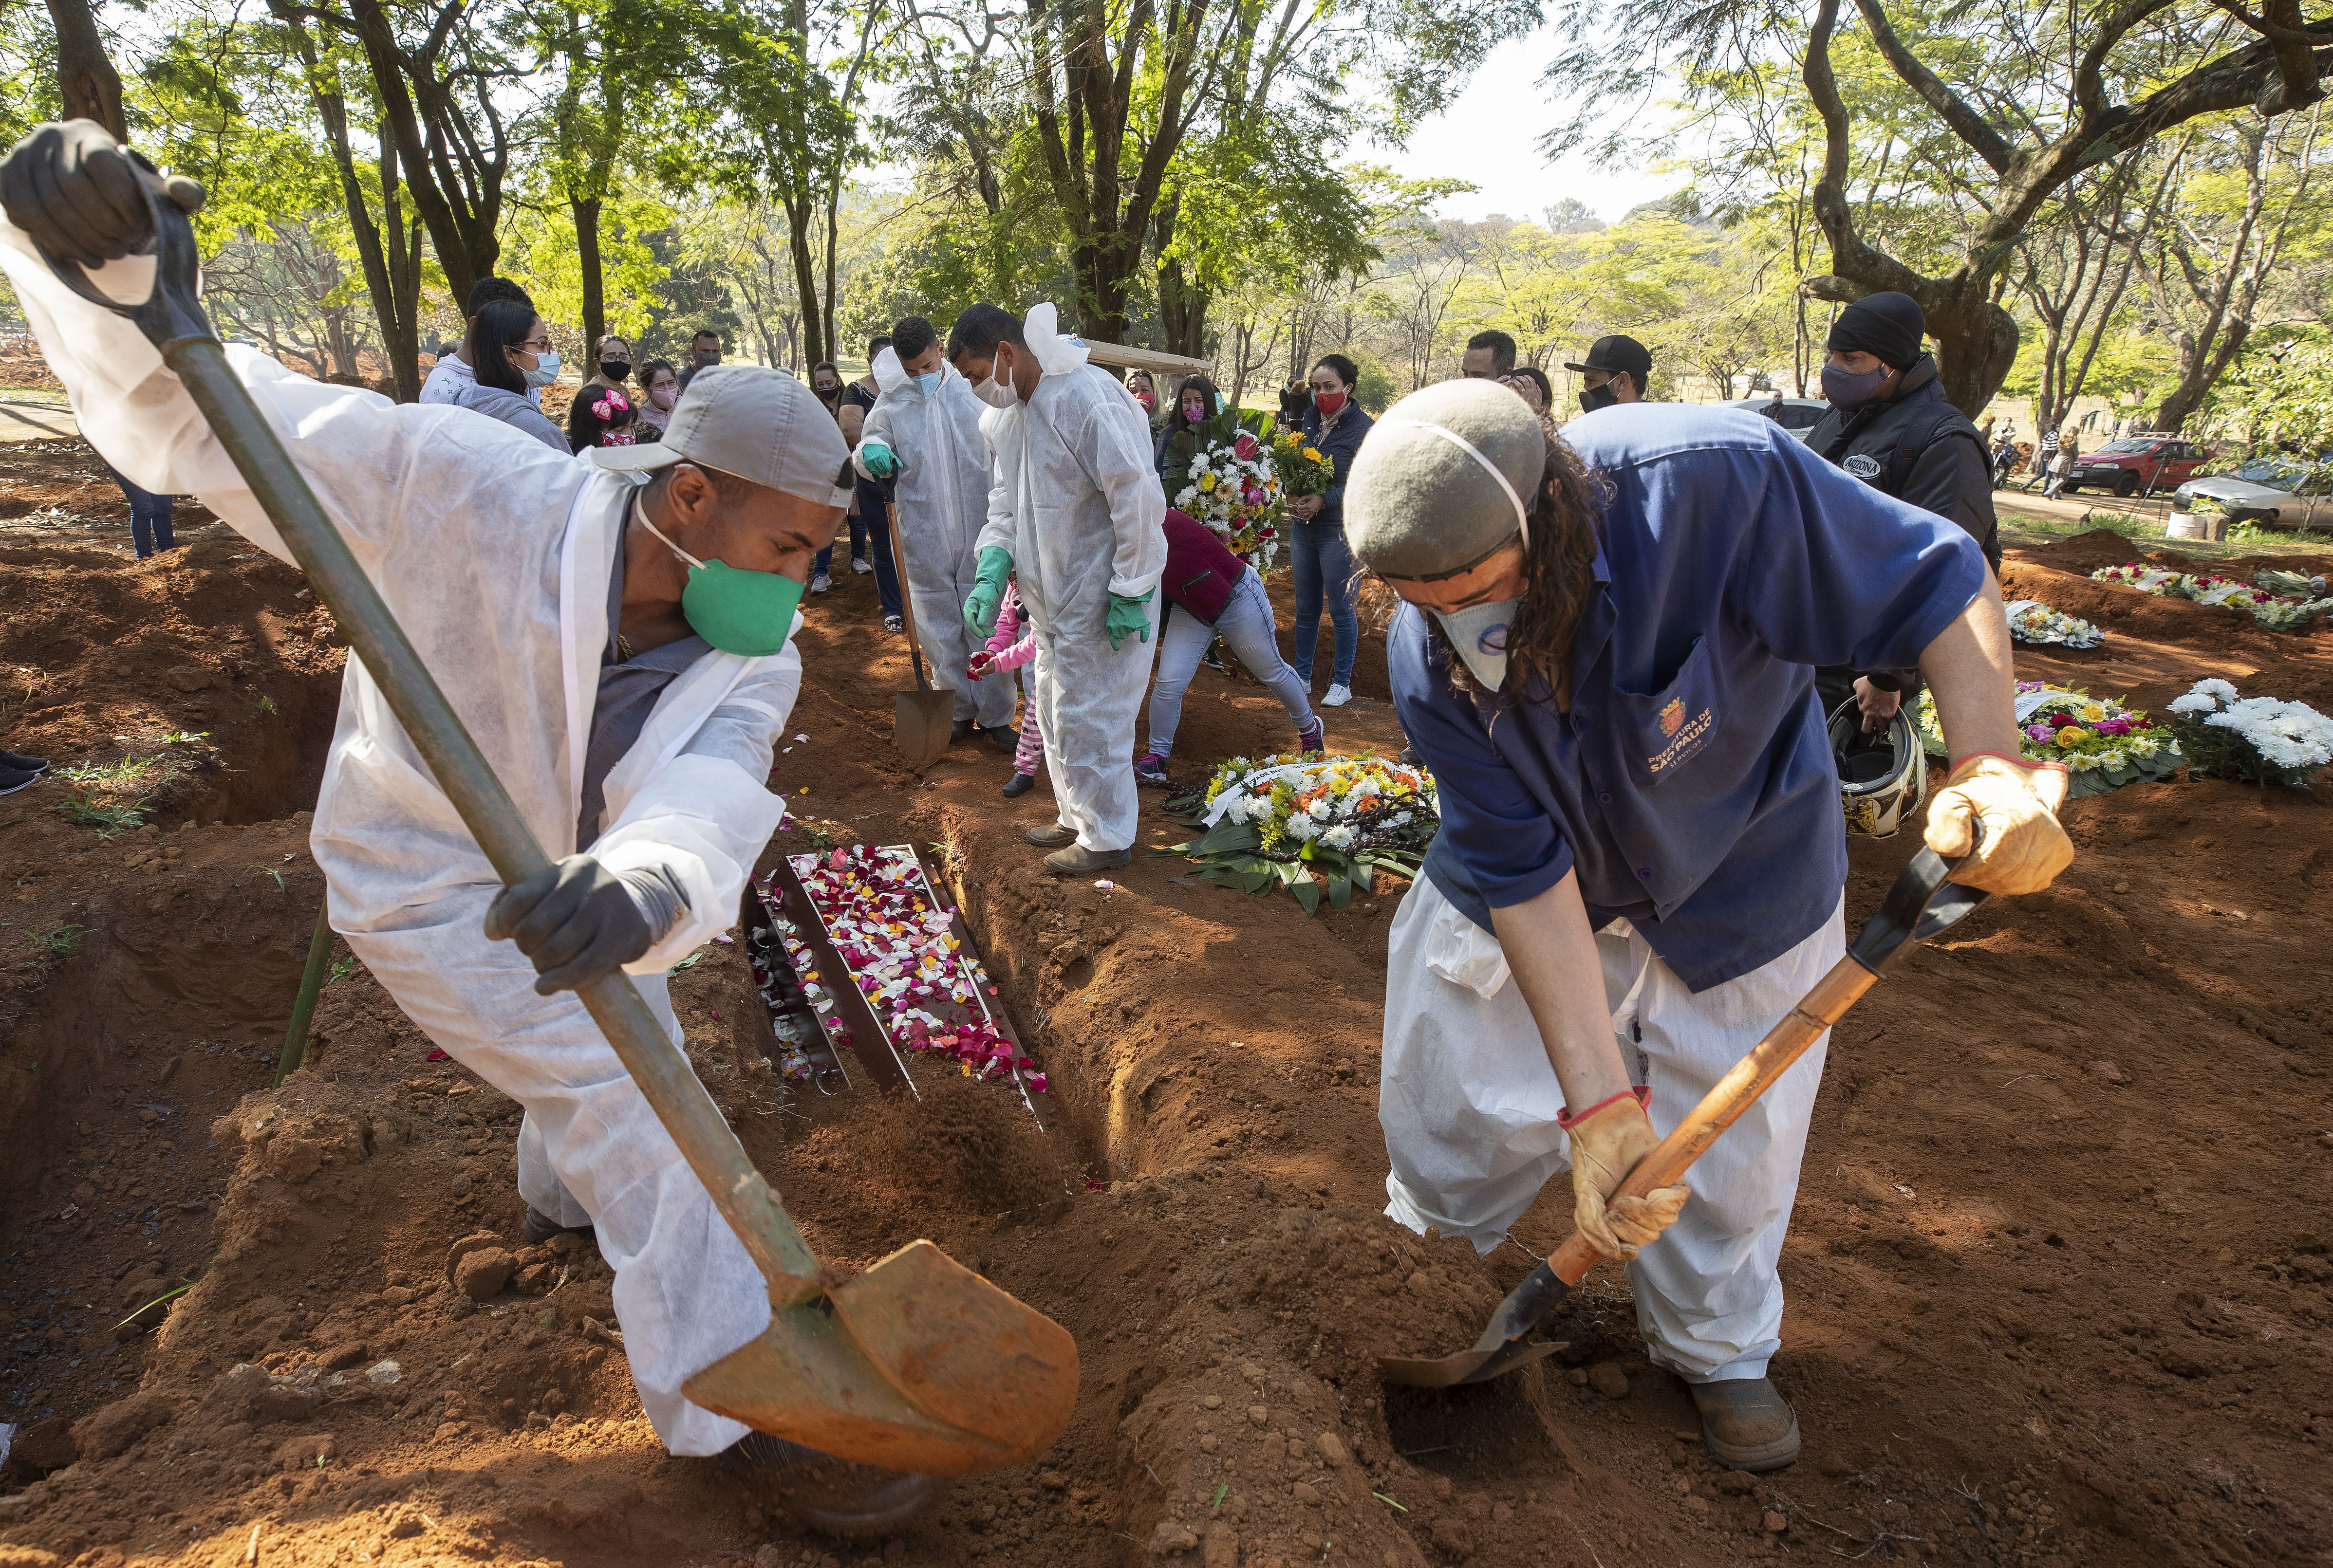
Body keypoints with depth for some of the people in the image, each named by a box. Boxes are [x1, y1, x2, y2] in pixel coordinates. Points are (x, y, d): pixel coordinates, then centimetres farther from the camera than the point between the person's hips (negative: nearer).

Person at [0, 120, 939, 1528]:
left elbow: (706, 812, -44)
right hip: (436, 889, -6)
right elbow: (194, 415, -27)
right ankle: (731, 1399, 4)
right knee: (636, 1103, -10)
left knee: (611, 1047, 30)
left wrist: (650, 884, -68)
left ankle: (568, 1193, 64)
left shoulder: (752, 660, -22)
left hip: (561, 879, 6)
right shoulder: (469, 491, -31)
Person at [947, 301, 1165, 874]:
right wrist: (991, 574, -1)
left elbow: (1140, 499, -23)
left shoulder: (1087, 399, -22)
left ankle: (1107, 838, 16)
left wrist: (1130, 595, -21)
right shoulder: (1005, 414, 8)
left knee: (1087, 719, -1)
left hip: (1100, 603, -9)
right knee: (1055, 710, 20)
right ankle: (1077, 818, 37)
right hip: (1051, 599, 9)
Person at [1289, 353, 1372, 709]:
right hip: (1303, 526, 5)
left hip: (1339, 531, -5)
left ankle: (1342, 683, 16)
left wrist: (1324, 500, -25)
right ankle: (1302, 676, 26)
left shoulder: (1364, 428, -10)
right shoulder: (1310, 418, 7)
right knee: (1305, 608, 13)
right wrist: (1292, 496, -8)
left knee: (1340, 609, 3)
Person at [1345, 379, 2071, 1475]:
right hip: (1553, 880, 1)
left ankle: (1716, 1349, 39)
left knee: (1728, 1147, 10)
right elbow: (1526, 879, -27)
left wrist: (1991, 768, -40)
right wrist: (1601, 1102, -31)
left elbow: (1939, 581, -25)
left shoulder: (1717, 481, -37)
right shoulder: (1428, 661, -28)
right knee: (1456, 1091, 7)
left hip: (1736, 875, -1)